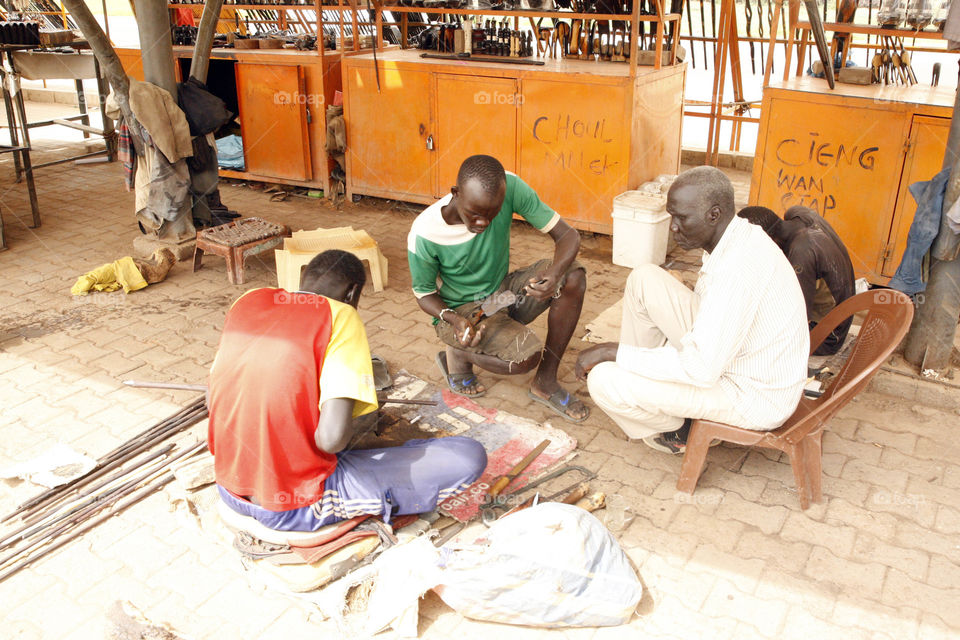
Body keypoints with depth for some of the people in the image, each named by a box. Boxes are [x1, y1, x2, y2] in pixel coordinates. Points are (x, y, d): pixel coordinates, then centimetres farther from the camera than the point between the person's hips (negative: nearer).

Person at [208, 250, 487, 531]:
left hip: (228, 488, 7)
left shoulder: (248, 300, 3)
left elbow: (212, 399, 11)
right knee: (470, 456, -7)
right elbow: (332, 438, -25)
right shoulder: (340, 315, -14)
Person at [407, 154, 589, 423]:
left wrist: (554, 274, -38)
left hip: (503, 292, 5)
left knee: (574, 276, -21)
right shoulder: (424, 234, -26)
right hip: (459, 310, -5)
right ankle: (456, 355, 2)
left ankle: (545, 383, -8)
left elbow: (568, 235, -17)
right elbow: (424, 293, -9)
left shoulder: (510, 188, -21)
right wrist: (454, 320, -30)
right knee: (527, 358, -31)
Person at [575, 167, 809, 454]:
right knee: (645, 279, 1)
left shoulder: (739, 268, -31)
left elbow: (702, 368, -32)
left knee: (603, 381, -18)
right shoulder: (737, 240, 1)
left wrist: (615, 352, -23)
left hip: (755, 398, -9)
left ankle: (677, 432, 11)